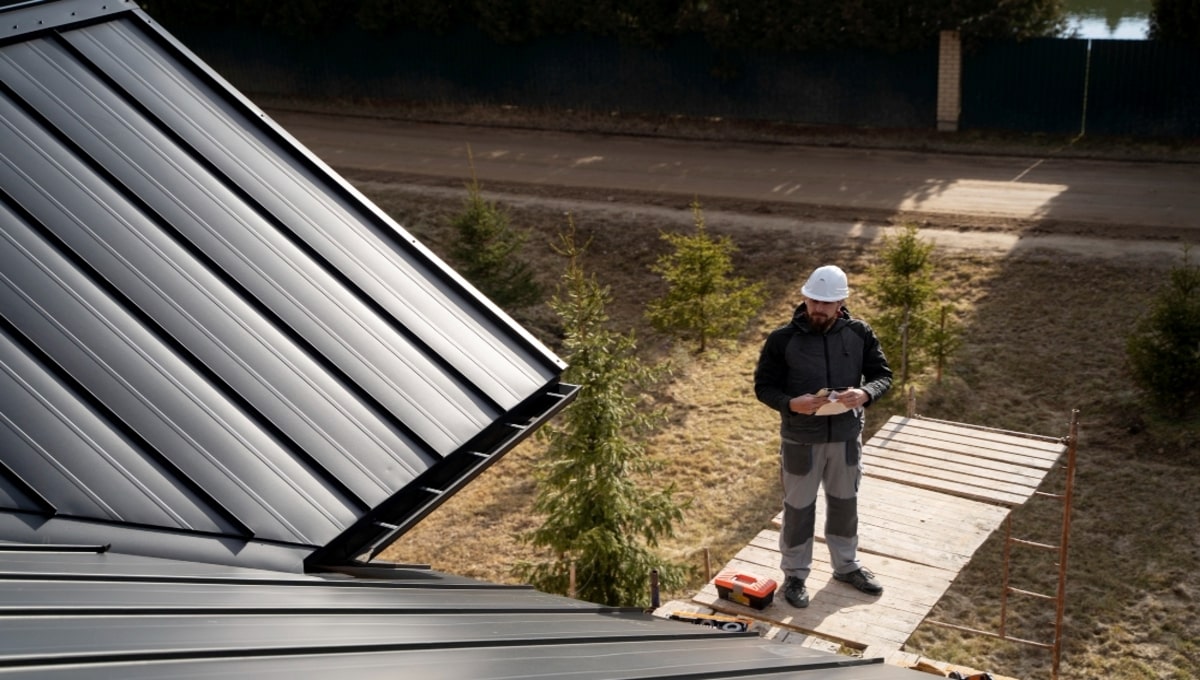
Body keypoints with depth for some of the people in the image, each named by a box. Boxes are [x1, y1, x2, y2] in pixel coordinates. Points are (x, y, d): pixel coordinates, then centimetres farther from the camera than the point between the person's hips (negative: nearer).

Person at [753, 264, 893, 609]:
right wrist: (792, 404, -28)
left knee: (844, 502, 20)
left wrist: (865, 393, -23)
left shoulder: (860, 334, -7)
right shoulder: (782, 340, -14)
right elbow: (763, 386, -8)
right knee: (799, 508, 11)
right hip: (801, 440, -3)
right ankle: (795, 575, 29)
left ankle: (846, 565, 41)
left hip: (846, 436, 3)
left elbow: (883, 375, 0)